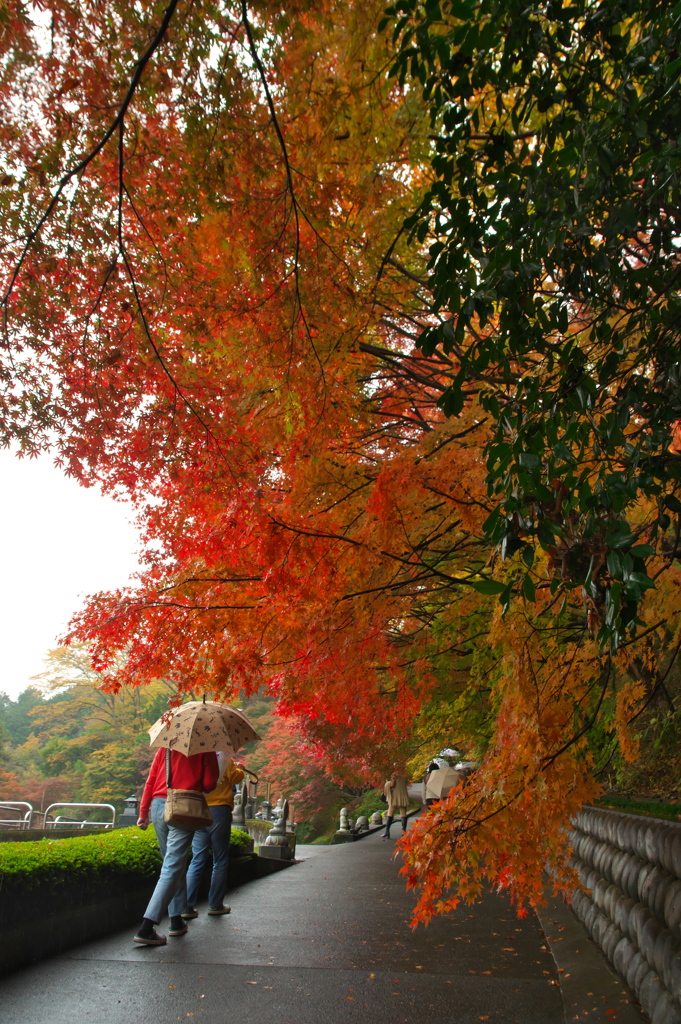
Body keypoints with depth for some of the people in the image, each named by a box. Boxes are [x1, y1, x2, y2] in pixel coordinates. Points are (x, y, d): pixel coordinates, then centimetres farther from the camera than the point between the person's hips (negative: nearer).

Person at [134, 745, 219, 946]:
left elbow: (150, 780, 10)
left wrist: (143, 812, 14)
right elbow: (210, 783, -4)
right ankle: (146, 928, -11)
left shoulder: (165, 747, 13)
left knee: (174, 864, 19)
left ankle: (176, 920, 24)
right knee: (173, 869, -4)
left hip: (158, 806, 5)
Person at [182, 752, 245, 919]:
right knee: (220, 861, 7)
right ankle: (215, 905, 12)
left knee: (197, 861, 8)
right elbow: (237, 777, -3)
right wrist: (239, 768, 20)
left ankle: (187, 906, 3)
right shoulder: (224, 759, -5)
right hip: (219, 811, -4)